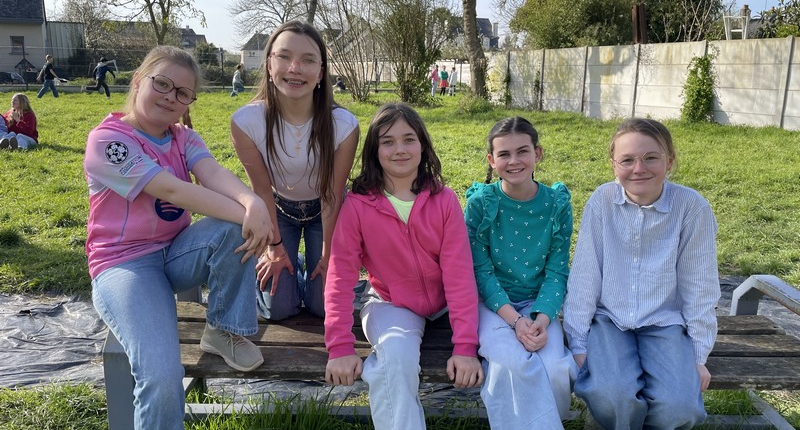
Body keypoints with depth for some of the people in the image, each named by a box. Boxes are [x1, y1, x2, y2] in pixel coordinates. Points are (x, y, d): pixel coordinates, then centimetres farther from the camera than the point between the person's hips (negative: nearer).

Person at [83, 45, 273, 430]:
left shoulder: (184, 138, 5)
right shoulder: (107, 139, -13)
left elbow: (213, 174, -18)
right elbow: (172, 190, -26)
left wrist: (253, 203, -40)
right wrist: (247, 214, -35)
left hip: (177, 252, 6)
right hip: (124, 263, -5)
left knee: (235, 230, -28)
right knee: (162, 378, -28)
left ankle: (224, 330, -8)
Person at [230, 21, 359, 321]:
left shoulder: (344, 125, -30)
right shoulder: (246, 122, -28)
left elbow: (332, 195, -19)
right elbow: (262, 189, -16)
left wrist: (328, 254, -10)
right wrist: (275, 248, -8)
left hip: (324, 211, 0)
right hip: (277, 209, 0)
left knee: (323, 306, -3)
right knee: (278, 309, -4)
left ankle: (312, 265, 30)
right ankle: (293, 265, 28)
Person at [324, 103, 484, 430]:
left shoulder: (444, 200, -10)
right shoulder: (357, 205, -13)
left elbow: (459, 273, -14)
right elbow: (340, 277, -13)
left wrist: (465, 345, -20)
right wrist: (340, 347, -19)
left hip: (445, 302, 3)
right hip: (390, 303, -3)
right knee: (397, 360, -32)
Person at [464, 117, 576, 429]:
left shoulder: (557, 203, -1)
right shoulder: (480, 202, -7)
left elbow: (557, 271, -1)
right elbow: (481, 270, -8)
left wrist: (542, 320, -18)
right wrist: (514, 320, -20)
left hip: (538, 303, 2)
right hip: (492, 303, -2)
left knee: (554, 367, -25)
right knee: (517, 363, -31)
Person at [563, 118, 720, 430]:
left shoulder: (692, 207, -9)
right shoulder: (602, 200, -8)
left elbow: (698, 287, -1)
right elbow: (583, 276, -5)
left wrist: (699, 356, 2)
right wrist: (578, 344, -5)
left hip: (664, 323, 1)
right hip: (608, 319, 0)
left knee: (677, 404, -24)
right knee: (611, 394, -27)